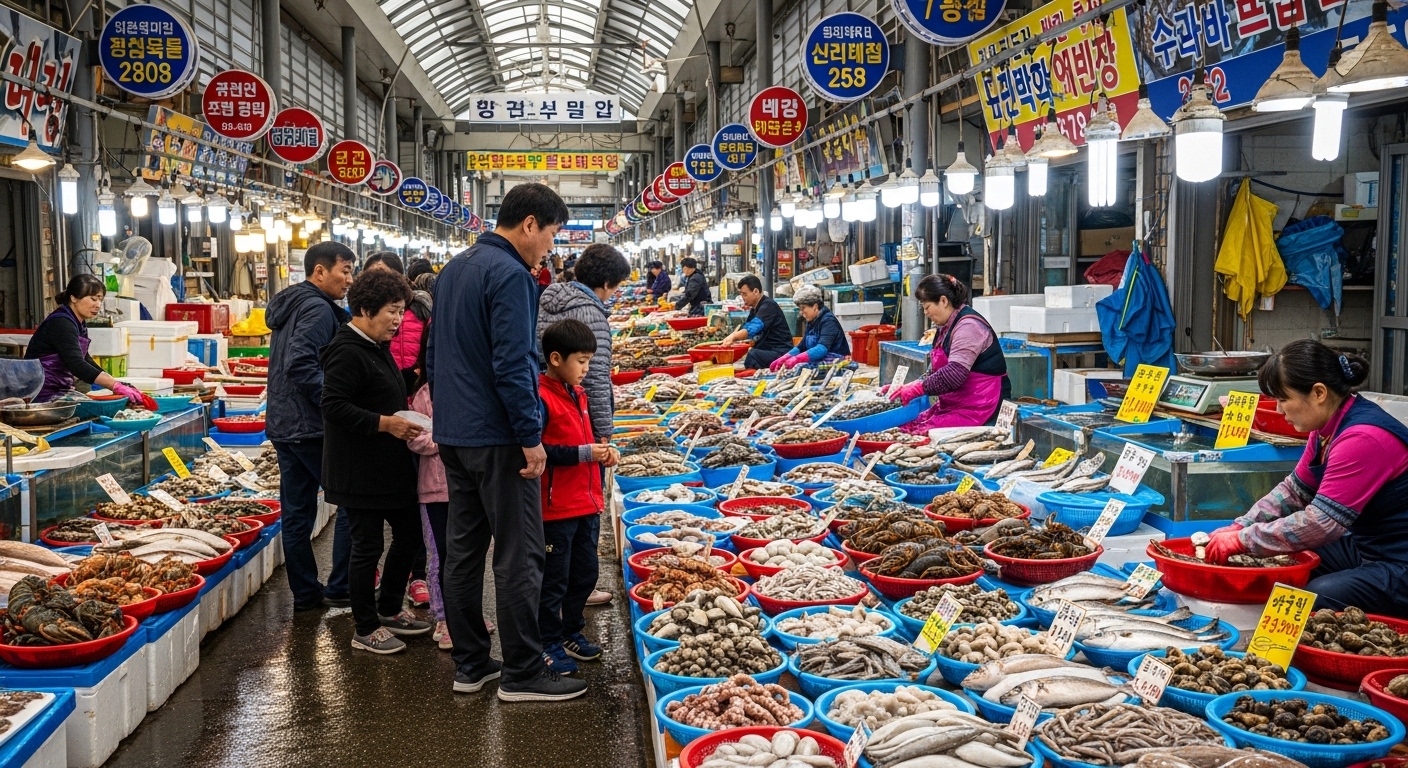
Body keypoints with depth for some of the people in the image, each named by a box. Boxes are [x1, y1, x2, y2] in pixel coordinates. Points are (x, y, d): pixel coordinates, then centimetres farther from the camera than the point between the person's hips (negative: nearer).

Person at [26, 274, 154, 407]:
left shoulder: (80, 325, 13)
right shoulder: (61, 323, -15)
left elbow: (85, 361, 19)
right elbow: (77, 365, -27)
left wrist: (121, 386, 6)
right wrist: (117, 386, -35)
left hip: (59, 393, 9)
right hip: (42, 397, -9)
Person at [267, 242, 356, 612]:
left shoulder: (290, 305, 17)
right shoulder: (318, 309, -14)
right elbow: (301, 364, -26)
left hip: (283, 425, 10)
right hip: (311, 427, -10)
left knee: (296, 513, 11)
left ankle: (305, 592, 19)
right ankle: (341, 588, 6)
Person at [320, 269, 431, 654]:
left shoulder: (377, 347, 13)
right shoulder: (347, 351, -17)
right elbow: (334, 406, -24)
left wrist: (403, 421, 9)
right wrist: (385, 423, -24)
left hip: (391, 465, 10)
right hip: (359, 473, -10)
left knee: (409, 532, 16)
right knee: (368, 546, 0)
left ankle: (389, 609, 33)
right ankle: (366, 629, 14)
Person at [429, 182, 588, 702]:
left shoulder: (454, 269, 15)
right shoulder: (510, 275, -15)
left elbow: (434, 353, 21)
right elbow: (512, 365, -21)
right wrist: (531, 438, -16)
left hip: (453, 434, 9)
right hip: (496, 437, -9)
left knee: (462, 551, 11)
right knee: (519, 556, -3)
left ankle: (470, 665, 19)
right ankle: (522, 674, 3)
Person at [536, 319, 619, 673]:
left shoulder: (578, 395, 12)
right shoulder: (541, 398, -17)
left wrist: (602, 449, 3)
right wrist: (584, 453, -24)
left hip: (587, 503, 9)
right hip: (556, 508, -9)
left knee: (585, 575, 18)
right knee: (554, 580, 3)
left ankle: (571, 633, 33)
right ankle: (549, 643, 16)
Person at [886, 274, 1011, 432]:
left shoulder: (968, 325, -14)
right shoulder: (947, 327, 17)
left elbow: (955, 373, -24)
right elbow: (934, 373, 20)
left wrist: (918, 388, -17)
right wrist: (907, 388, 7)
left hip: (979, 409, -9)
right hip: (954, 406, 9)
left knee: (923, 434, -24)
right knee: (907, 427, -7)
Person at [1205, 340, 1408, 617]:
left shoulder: (1363, 438, -27)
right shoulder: (1330, 427, 3)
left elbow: (1321, 523, -29)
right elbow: (1293, 490, 13)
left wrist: (1242, 540, -21)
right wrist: (1237, 528, 0)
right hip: (1362, 548, 9)